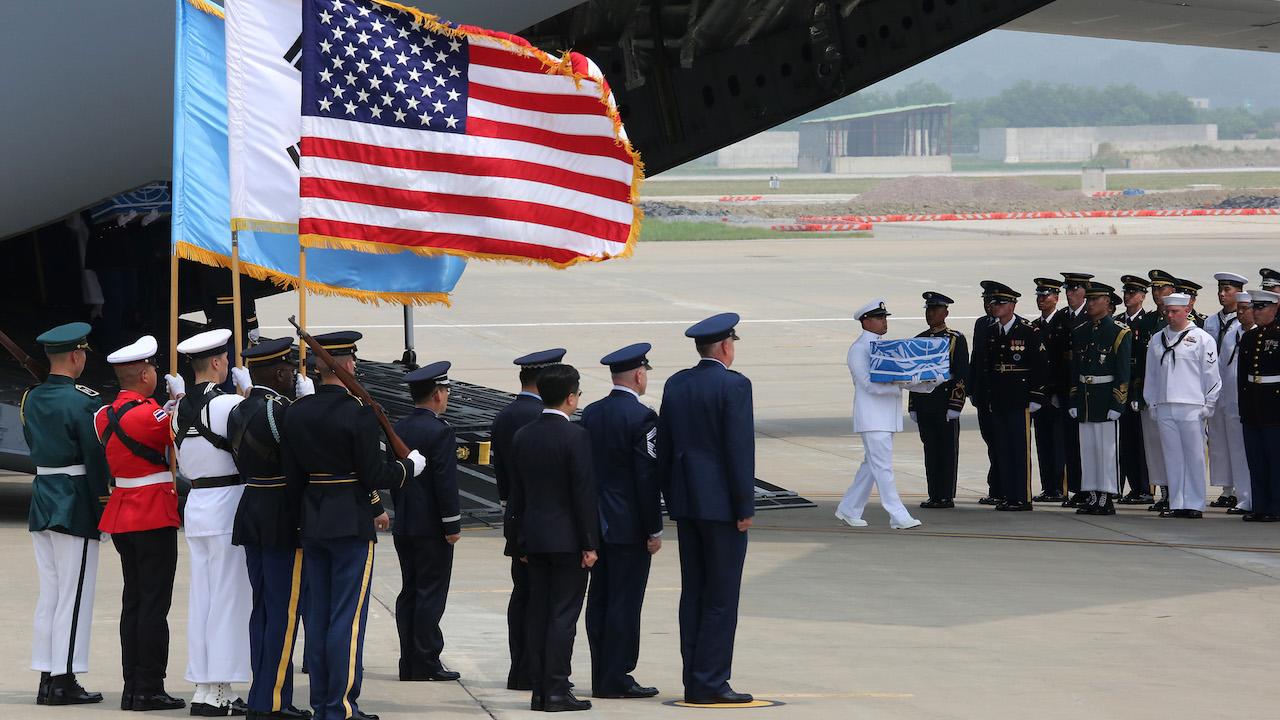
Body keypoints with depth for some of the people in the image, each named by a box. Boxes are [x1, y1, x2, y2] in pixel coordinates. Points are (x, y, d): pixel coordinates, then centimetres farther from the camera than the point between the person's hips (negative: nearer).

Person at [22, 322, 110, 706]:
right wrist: (101, 508, -4)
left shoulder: (31, 399, 7)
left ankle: (47, 678, 13)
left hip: (41, 500, 7)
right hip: (75, 505, -7)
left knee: (48, 593, 12)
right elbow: (97, 459, -13)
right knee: (73, 596, -1)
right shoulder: (84, 402, -14)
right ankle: (64, 680, 0)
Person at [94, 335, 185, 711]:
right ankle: (149, 690, -3)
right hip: (154, 517, -8)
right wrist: (180, 397, 3)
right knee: (154, 604, -4)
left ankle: (132, 687, 15)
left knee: (132, 601, 13)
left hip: (121, 515, 8)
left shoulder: (105, 415, 7)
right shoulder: (149, 413, -18)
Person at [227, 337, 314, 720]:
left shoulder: (239, 412, 9)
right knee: (284, 610, -3)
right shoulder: (280, 411, -18)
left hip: (251, 515, 9)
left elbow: (243, 463, 12)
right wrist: (307, 398, -6)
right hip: (283, 521, -9)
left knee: (262, 608, 13)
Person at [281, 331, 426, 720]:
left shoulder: (296, 413, 5)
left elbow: (293, 476, 9)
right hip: (351, 525, -7)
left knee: (318, 615, 11)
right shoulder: (358, 414, -15)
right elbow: (374, 476, -15)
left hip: (312, 526, 7)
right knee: (348, 617, -4)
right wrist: (411, 465, 2)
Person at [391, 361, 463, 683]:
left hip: (404, 524, 7)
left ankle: (409, 662, 11)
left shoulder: (399, 428, 8)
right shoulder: (440, 432, -15)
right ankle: (426, 664, -3)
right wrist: (453, 525, -12)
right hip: (432, 526, -7)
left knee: (409, 593, 10)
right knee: (431, 593, -3)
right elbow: (446, 482, -17)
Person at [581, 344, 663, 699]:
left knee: (600, 600, 10)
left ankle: (601, 676, 15)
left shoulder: (590, 413, 7)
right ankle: (616, 679, -3)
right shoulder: (641, 417, -14)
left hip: (597, 523, 7)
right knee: (625, 603, -3)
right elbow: (647, 478, -15)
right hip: (629, 524, -7)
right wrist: (654, 530, -10)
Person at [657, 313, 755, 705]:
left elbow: (664, 447, 12)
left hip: (686, 502, 7)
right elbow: (740, 449, -15)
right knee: (721, 596, -3)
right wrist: (745, 507, -10)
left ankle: (695, 683, 11)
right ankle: (709, 683, -5)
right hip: (721, 503, -7)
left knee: (693, 594, 10)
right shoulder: (734, 385, -11)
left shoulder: (676, 385, 9)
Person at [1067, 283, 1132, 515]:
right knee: (1087, 448, 7)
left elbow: (1123, 372, -8)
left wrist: (1117, 404, -14)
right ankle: (1093, 496, 12)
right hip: (1084, 399, 6)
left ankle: (1107, 499, -2)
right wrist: (1073, 402, 9)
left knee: (1107, 449, -4)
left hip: (1106, 398, -6)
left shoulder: (1120, 333, -4)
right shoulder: (1080, 333, 14)